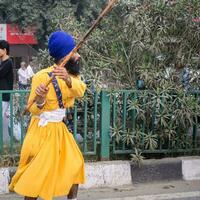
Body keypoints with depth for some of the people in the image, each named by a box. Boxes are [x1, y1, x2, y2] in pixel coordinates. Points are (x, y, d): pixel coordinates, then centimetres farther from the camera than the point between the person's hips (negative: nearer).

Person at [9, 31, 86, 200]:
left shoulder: (71, 75, 1)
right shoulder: (42, 76, -19)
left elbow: (80, 90, -23)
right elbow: (33, 110, -17)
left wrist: (68, 79, -44)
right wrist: (40, 99, -40)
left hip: (59, 129, 8)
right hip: (43, 130, -7)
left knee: (75, 163, 13)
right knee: (39, 173, -6)